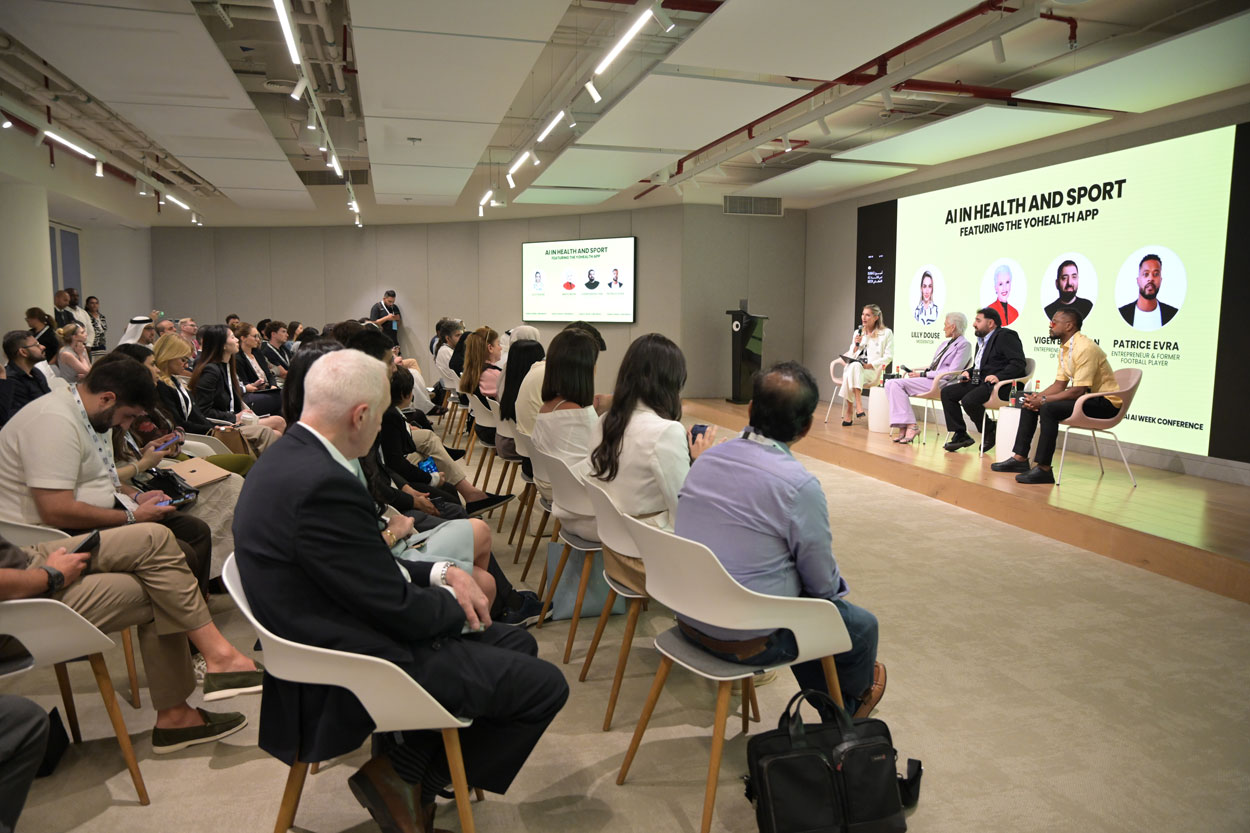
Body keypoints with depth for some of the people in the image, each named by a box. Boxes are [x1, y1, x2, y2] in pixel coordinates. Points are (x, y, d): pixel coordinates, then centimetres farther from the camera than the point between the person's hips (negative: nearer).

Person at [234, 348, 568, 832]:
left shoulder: (286, 459, 3)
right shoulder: (323, 485, -29)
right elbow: (397, 609, -22)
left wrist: (440, 574, 1)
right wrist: (455, 603, -2)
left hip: (330, 645, 10)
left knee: (516, 643, 17)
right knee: (544, 684, -4)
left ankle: (405, 765, 17)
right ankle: (409, 780, 10)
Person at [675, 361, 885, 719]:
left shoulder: (707, 458, -3)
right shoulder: (800, 486, -23)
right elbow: (823, 583, -11)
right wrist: (841, 590, 14)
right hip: (746, 639, -6)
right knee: (862, 625, 17)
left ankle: (831, 708, 48)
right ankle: (851, 702, 47)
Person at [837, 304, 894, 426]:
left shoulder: (886, 333, 5)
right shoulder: (858, 332, 20)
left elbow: (888, 357, -2)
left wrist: (869, 365, -14)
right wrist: (856, 345, -3)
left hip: (873, 372, -4)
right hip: (854, 368, 4)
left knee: (855, 366, -36)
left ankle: (848, 413, -38)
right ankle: (858, 406, -36)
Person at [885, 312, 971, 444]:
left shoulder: (964, 345, -3)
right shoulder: (945, 343, 25)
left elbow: (951, 372, -13)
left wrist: (923, 374, -13)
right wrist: (918, 373, 3)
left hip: (941, 382, -9)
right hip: (929, 379, 9)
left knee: (897, 384, -25)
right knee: (890, 384, -13)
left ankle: (911, 426, -22)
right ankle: (903, 426, -19)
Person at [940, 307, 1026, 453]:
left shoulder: (1005, 337, -9)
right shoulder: (982, 340, 20)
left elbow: (1018, 363, -19)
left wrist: (998, 376, -30)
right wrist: (967, 372, 11)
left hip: (1001, 384, -10)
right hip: (980, 383, 10)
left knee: (969, 400, -31)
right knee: (946, 392, -1)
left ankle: (990, 433, -5)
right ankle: (960, 435, 0)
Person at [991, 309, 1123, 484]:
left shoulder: (1085, 348, -22)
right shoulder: (1065, 348, 10)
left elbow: (1079, 391, -26)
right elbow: (1059, 384, 11)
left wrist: (1043, 400, -21)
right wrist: (1037, 397, -7)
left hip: (1105, 403, -10)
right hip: (1087, 397, 10)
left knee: (1048, 408, -30)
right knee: (1029, 404, 5)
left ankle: (1043, 469, -27)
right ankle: (1020, 458, 4)